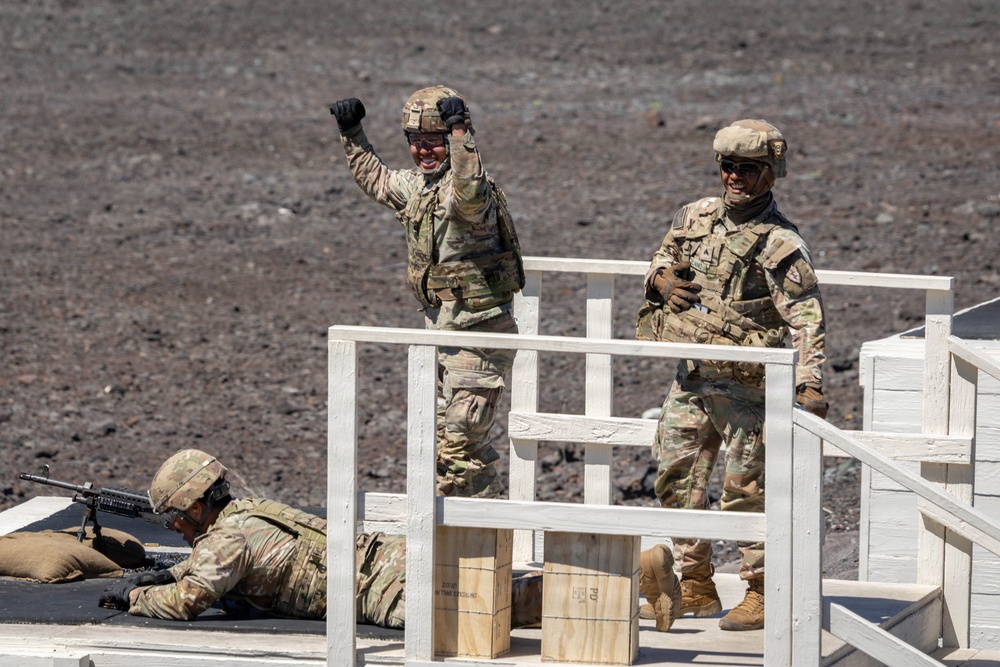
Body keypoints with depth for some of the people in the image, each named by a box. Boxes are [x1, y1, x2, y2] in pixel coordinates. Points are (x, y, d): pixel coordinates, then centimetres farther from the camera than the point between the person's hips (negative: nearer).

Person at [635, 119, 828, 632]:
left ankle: (762, 595, 5)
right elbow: (665, 254, 27)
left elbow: (806, 317, -18)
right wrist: (662, 277, 2)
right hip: (690, 378, 7)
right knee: (677, 479, 10)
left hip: (745, 385, -7)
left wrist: (810, 383, -29)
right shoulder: (696, 216, 8)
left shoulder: (778, 244, -13)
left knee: (748, 491, -4)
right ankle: (696, 588, 21)